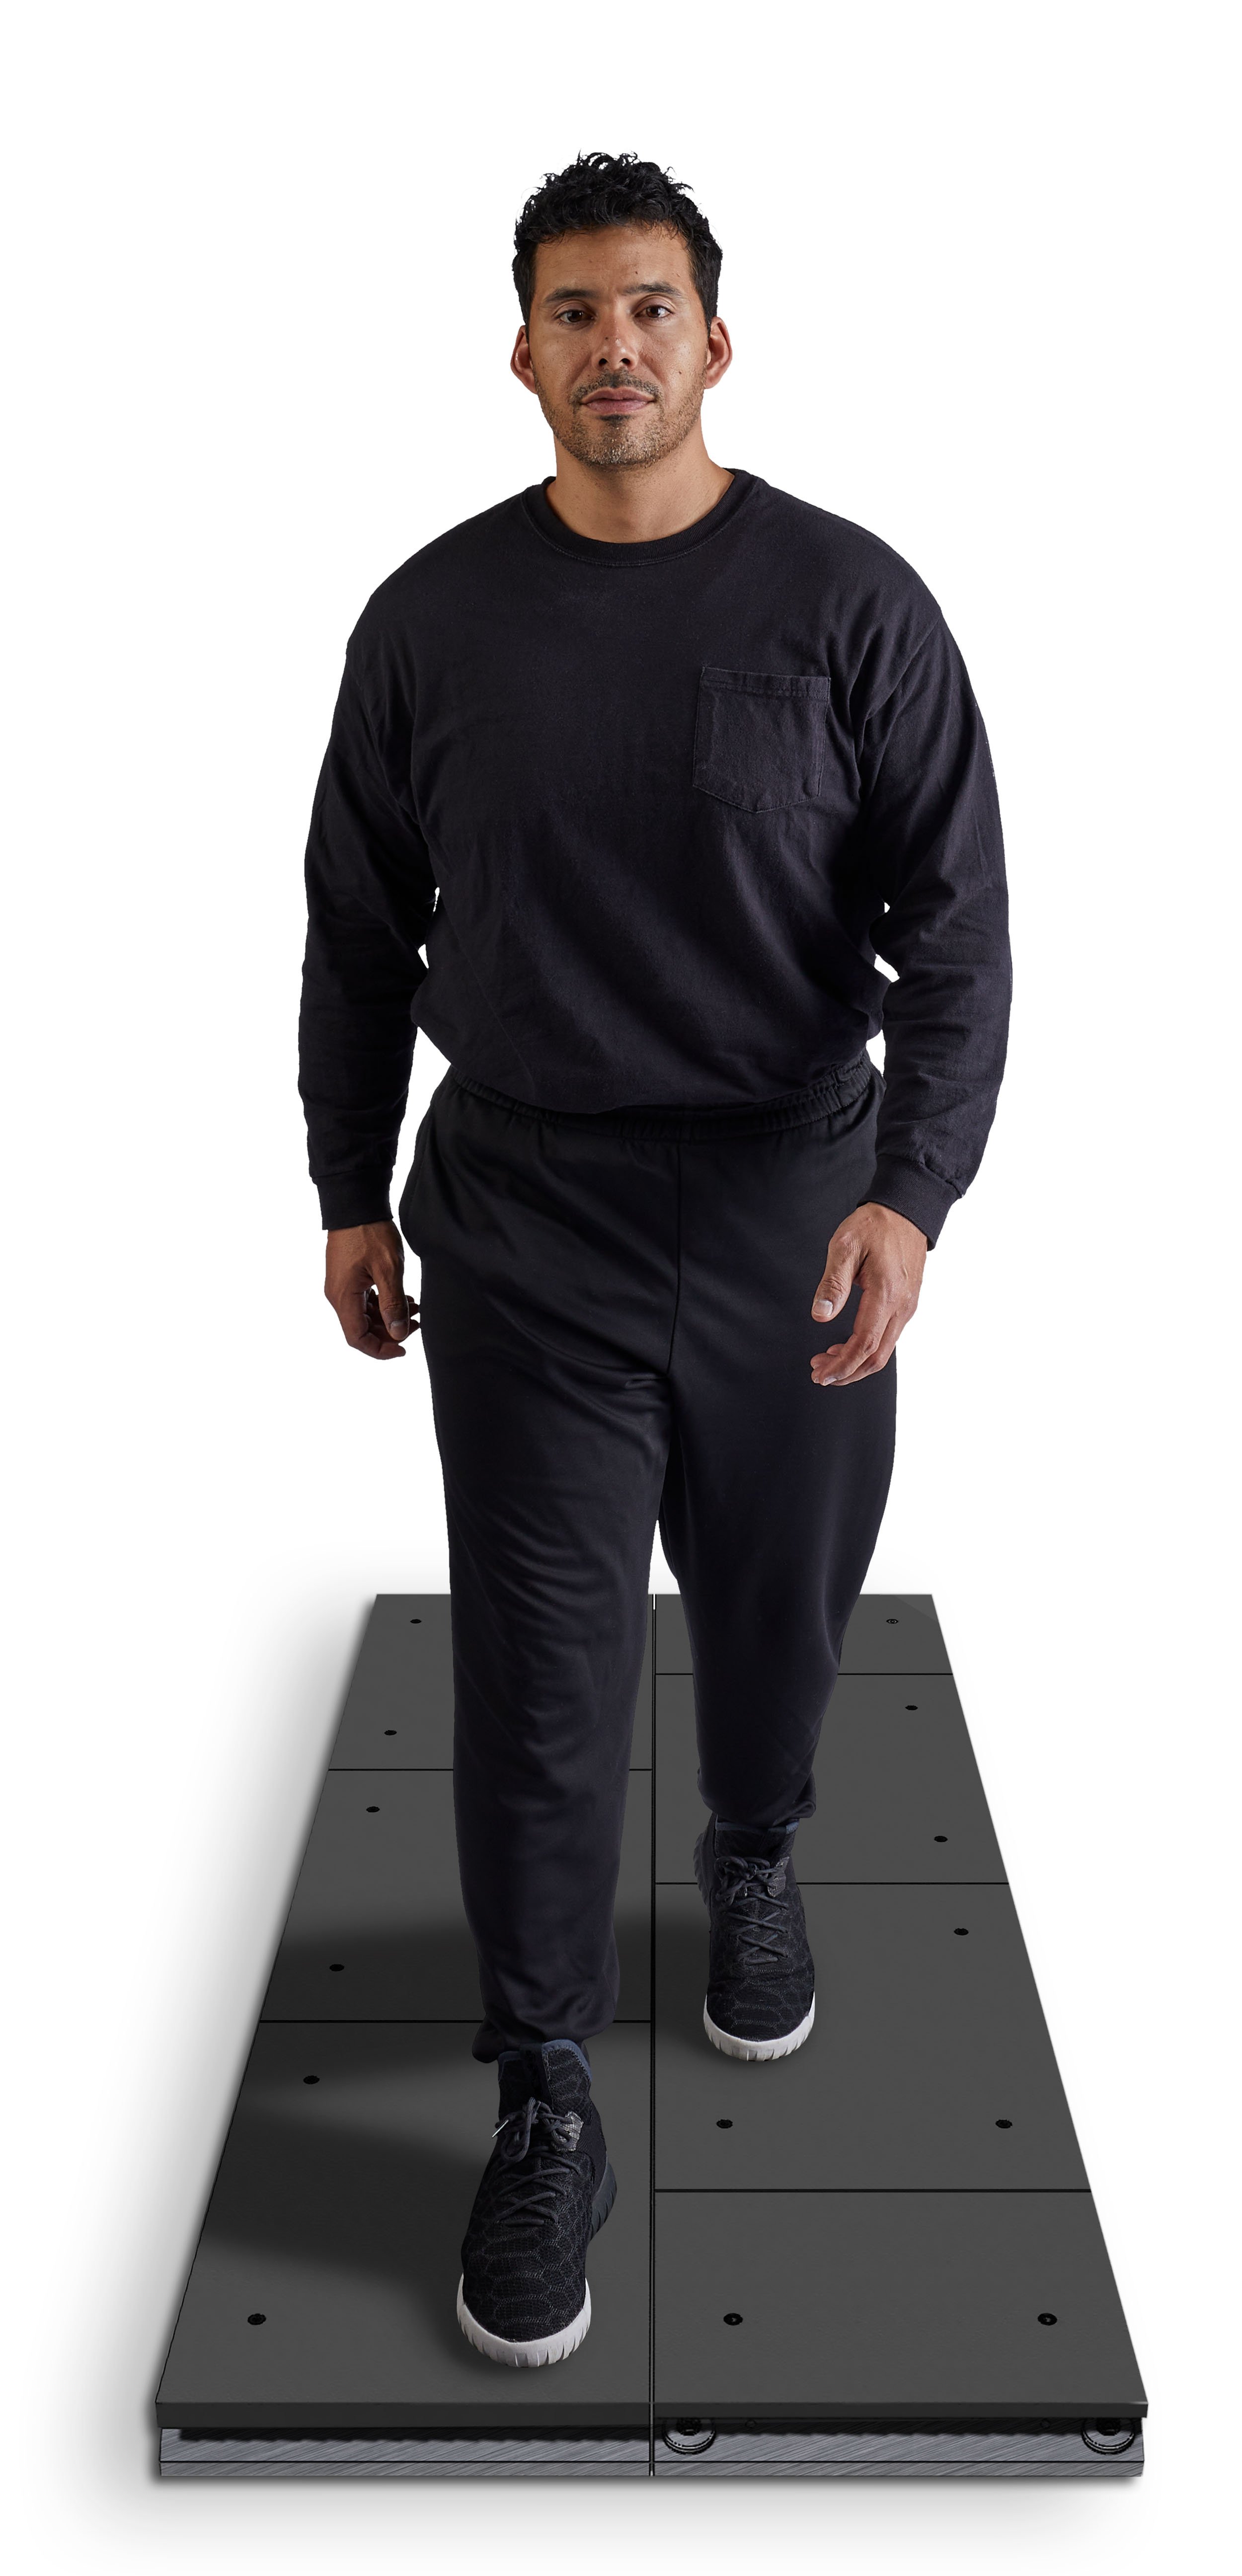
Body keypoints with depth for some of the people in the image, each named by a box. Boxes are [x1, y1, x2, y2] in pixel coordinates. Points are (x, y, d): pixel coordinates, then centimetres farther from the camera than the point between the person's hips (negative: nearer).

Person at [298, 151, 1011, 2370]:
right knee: (538, 1676, 2)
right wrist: (350, 1197, 9)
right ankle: (544, 2108, 18)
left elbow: (953, 922, -7)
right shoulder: (432, 618, 1)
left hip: (795, 1228, 0)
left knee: (780, 1611, 17)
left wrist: (913, 1188, -20)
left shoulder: (851, 604, -5)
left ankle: (753, 1865, 49)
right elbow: (360, 935, 8)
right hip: (519, 1235, 0)